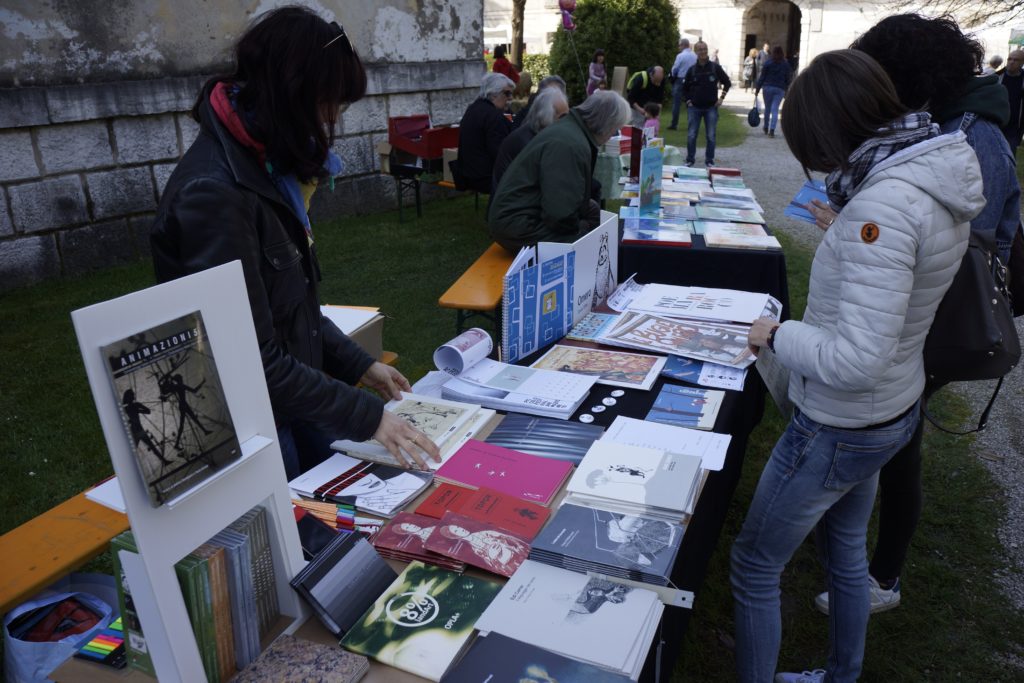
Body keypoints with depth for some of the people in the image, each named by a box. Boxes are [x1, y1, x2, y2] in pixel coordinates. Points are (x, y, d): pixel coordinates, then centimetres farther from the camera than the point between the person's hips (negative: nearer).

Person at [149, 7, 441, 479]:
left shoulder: (263, 163, 4)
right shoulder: (213, 194, -26)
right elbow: (255, 360, -25)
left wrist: (359, 365, 7)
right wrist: (366, 415, -20)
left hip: (290, 407, 8)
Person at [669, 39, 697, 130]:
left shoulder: (680, 56, -11)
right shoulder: (695, 56, 4)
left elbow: (674, 69, -7)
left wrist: (672, 75, 11)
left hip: (680, 80, -5)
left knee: (676, 103, 0)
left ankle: (674, 124, 0)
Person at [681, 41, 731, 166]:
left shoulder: (715, 68, 1)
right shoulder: (692, 70, 3)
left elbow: (727, 83, 10)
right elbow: (685, 87, 15)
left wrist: (721, 98, 3)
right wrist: (688, 101, 4)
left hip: (711, 108, -1)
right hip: (694, 108, 1)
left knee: (711, 136, 1)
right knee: (691, 136, -1)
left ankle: (710, 160, 12)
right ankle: (690, 160, 12)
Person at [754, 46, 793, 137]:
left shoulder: (768, 64, -3)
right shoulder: (786, 65, 3)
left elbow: (762, 77, -3)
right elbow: (788, 79, 6)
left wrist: (757, 89, 1)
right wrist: (787, 92, 13)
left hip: (768, 88, -1)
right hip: (780, 89, 1)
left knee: (767, 108, 14)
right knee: (775, 109, -1)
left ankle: (766, 128, 28)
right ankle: (771, 130, -12)